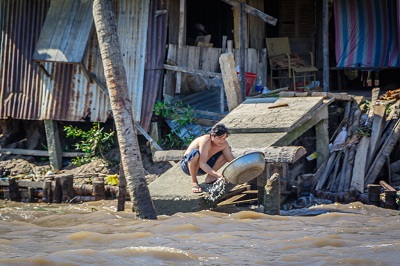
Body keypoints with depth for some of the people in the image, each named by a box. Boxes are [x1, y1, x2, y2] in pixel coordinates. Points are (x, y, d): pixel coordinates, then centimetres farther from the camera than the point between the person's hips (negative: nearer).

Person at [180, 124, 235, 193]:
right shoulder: (206, 141, -33)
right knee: (195, 153, -40)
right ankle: (194, 182, -19)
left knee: (227, 152, -3)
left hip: (205, 166, 7)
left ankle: (210, 177, -5)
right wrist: (217, 175, -49)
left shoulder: (224, 144, -13)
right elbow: (202, 164, -40)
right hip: (187, 165, -7)